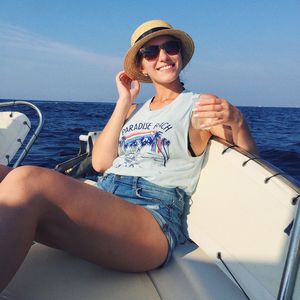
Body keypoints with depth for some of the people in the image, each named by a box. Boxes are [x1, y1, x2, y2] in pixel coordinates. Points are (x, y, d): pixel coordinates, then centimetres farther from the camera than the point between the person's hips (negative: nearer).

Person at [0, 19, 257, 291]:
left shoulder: (200, 105, 10)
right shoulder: (135, 110, 23)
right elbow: (100, 163, 11)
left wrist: (236, 120, -19)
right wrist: (124, 101, 13)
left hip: (153, 213, -5)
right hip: (99, 201, 6)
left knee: (27, 181, -31)